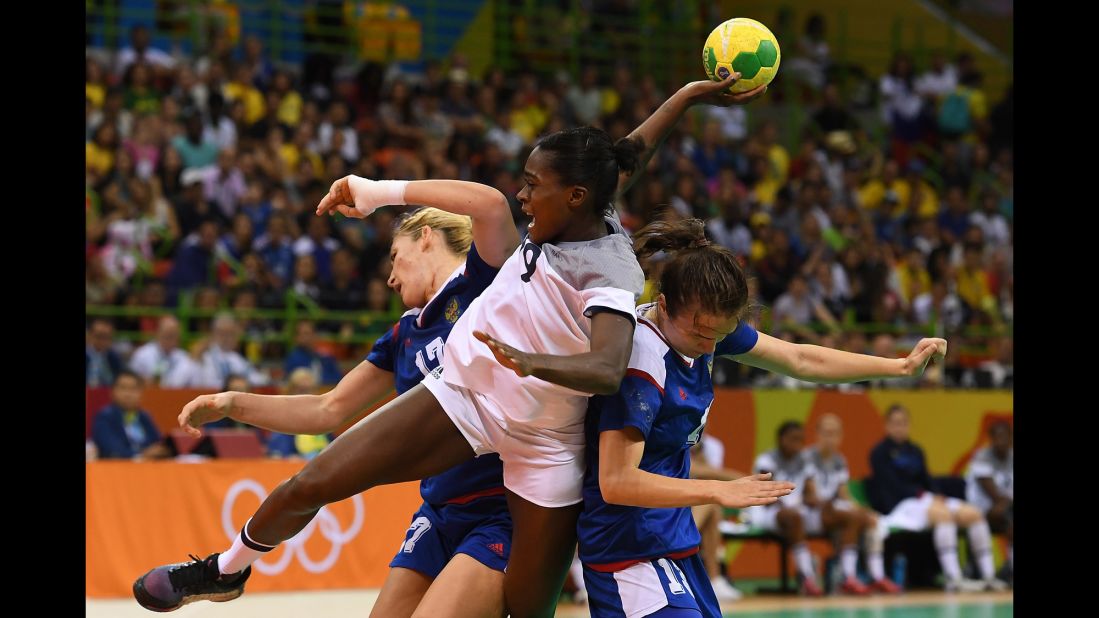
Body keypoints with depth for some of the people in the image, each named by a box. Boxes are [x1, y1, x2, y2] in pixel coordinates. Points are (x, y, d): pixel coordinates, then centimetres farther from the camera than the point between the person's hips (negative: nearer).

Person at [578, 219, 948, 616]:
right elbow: (615, 482, -28)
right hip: (632, 550, -9)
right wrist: (719, 491, -29)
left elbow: (799, 360, 12)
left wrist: (902, 366, 13)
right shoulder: (641, 364, -25)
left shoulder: (702, 324, 0)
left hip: (673, 537, 9)